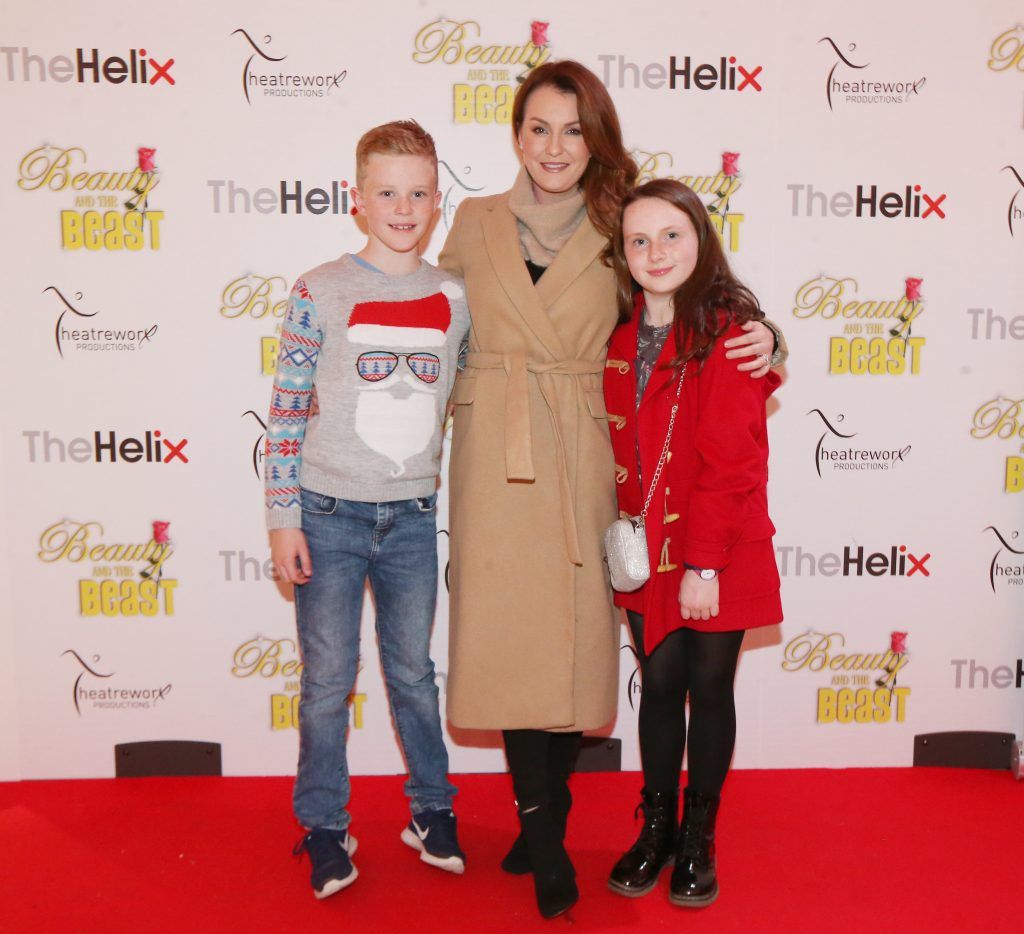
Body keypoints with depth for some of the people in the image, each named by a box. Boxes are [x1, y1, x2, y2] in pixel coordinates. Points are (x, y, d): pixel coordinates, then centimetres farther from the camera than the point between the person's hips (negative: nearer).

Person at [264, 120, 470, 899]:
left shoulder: (456, 298, 3)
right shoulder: (320, 293, -7)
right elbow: (287, 410, -5)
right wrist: (284, 519, -7)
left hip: (413, 516, 2)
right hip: (330, 514, -2)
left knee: (413, 670, 15)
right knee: (328, 679, 7)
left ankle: (432, 811, 32)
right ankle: (325, 829, 25)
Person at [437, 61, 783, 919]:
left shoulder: (617, 233, 8)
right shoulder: (474, 225, 11)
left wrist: (757, 338, -5)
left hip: (582, 461, 0)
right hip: (496, 460, 0)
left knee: (573, 633, 1)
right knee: (511, 635, -2)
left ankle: (540, 821, 20)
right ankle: (546, 837, 13)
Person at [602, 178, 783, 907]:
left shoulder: (730, 330, -13)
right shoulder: (622, 335, 5)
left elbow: (730, 461, -16)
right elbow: (620, 448, 8)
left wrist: (704, 563, -18)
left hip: (719, 554, -4)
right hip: (646, 549, 4)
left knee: (709, 689, 10)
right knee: (659, 685, 14)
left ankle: (699, 839, 27)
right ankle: (657, 827, 31)